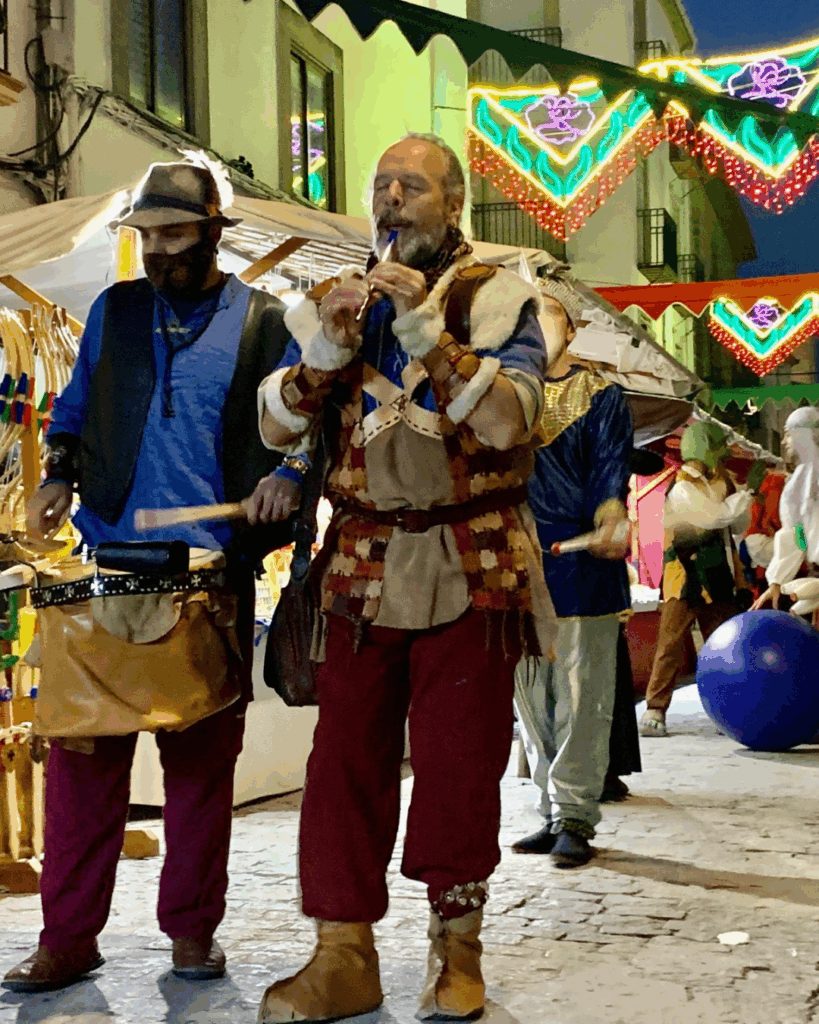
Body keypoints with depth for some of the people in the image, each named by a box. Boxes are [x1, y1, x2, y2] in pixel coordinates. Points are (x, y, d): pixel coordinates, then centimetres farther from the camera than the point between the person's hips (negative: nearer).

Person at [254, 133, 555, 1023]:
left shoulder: (495, 300, 1)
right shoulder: (333, 304, 12)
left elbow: (505, 423, -14)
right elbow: (276, 429, 5)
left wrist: (427, 329, -21)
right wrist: (327, 350, -11)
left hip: (469, 568, -3)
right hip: (364, 566, 3)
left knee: (459, 762, 3)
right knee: (347, 757, 1)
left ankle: (456, 949, 16)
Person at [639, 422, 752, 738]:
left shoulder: (717, 484, 12)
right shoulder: (682, 489, -13)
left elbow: (738, 526, 15)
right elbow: (715, 516, -23)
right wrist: (748, 494, -14)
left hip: (717, 582, 8)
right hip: (684, 582, -7)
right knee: (671, 645, -6)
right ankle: (655, 710, -2)